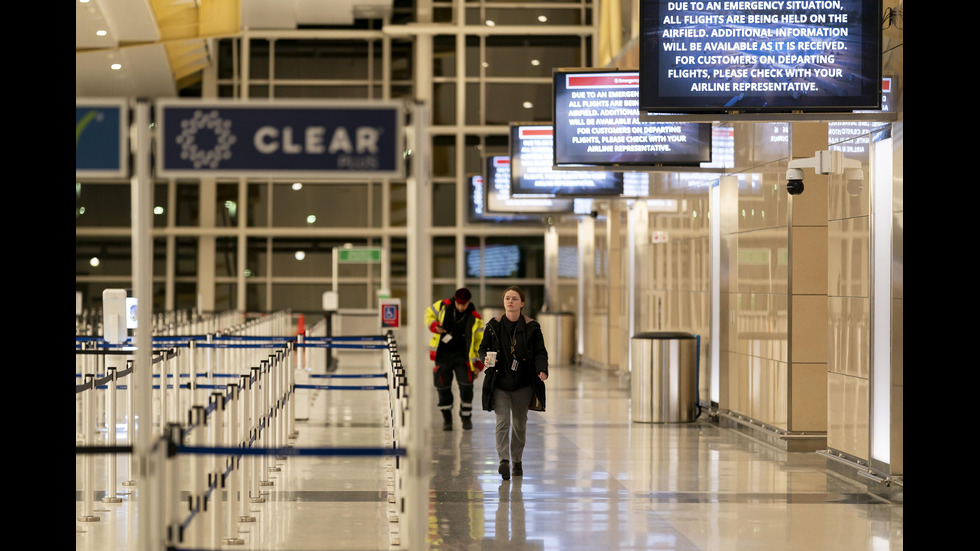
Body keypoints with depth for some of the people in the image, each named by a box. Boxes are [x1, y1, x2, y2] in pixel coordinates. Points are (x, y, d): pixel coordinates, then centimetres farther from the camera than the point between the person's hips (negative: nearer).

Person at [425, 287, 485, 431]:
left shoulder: (475, 318, -5)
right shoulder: (443, 306, -5)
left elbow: (479, 342, 1)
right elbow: (429, 314, 12)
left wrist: (478, 364, -2)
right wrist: (434, 326, -10)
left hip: (462, 355, -1)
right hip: (442, 354, 1)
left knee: (466, 386, -10)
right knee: (443, 387, 2)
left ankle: (466, 417, 8)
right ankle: (447, 419, 19)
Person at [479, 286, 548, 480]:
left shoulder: (532, 327, 0)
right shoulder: (493, 326, 1)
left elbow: (540, 352, 1)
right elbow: (483, 348, 8)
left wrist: (542, 370, -18)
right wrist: (485, 358, -15)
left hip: (523, 384, 1)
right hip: (499, 383, -1)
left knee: (520, 424, 10)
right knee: (502, 421, -13)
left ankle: (517, 461, 24)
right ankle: (504, 460, -21)